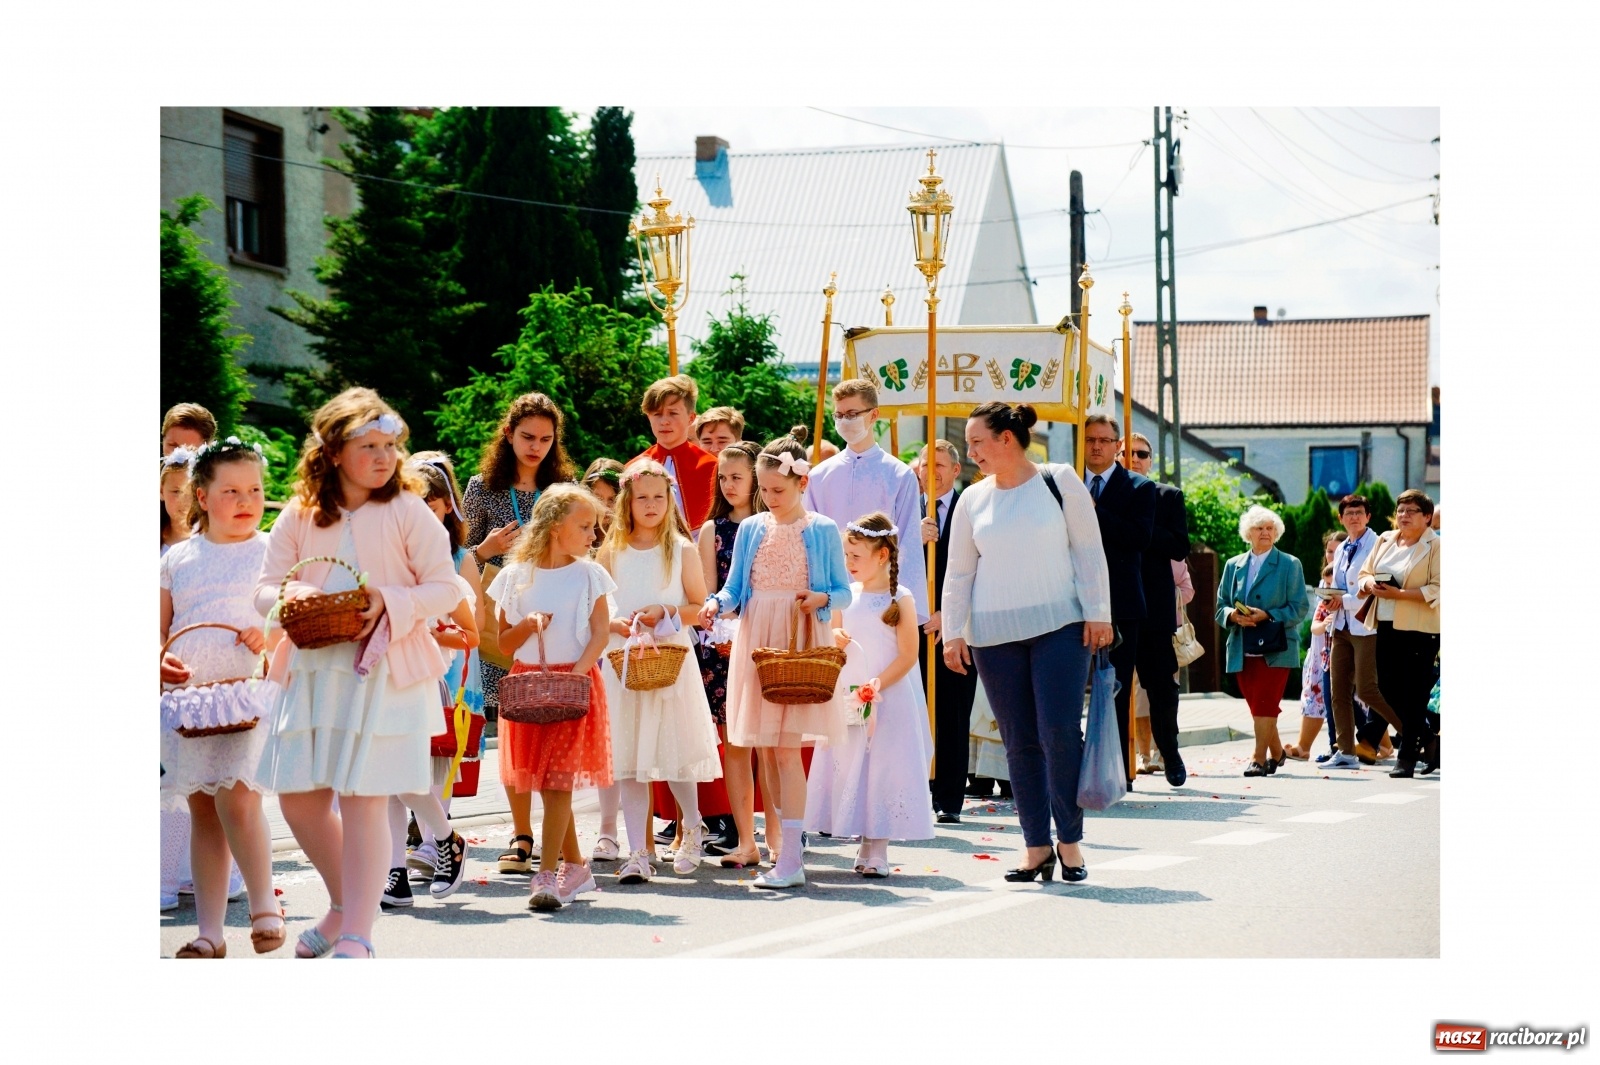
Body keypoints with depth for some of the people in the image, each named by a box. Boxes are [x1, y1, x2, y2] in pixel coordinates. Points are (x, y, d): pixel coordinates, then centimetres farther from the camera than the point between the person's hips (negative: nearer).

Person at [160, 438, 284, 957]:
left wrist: (273, 634, -16)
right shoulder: (177, 559, 12)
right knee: (202, 811, 6)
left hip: (251, 690, -3)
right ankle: (209, 932, 11)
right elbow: (159, 629, 15)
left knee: (236, 798, -19)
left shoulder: (273, 552, 5)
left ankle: (264, 904, 0)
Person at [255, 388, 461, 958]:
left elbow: (445, 589, -3)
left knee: (363, 798, -7)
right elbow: (264, 587, 8)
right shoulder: (298, 517, 7)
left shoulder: (408, 513, -2)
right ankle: (346, 905, 29)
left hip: (384, 671, -4)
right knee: (298, 798, 6)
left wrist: (390, 602, -20)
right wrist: (290, 595, -15)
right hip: (314, 671, 5)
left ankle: (355, 935, 0)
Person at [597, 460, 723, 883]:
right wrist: (615, 623, -9)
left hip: (672, 660, -2)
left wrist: (666, 613, -12)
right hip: (624, 662, 2)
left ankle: (692, 828, 28)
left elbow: (701, 607, 3)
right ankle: (637, 853, 2)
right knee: (629, 761, -1)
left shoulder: (681, 550, 2)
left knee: (676, 754, 1)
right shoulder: (612, 553, 7)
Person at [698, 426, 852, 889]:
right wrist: (716, 604, -11)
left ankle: (790, 859, -9)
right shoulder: (750, 529, 9)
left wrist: (821, 599, -17)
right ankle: (778, 845, 12)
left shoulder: (822, 531, 0)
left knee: (786, 746, -10)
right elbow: (735, 589, 10)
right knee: (764, 747, 4)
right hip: (755, 642, 4)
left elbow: (844, 592, 3)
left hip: (800, 645, -4)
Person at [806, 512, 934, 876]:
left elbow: (909, 655, -10)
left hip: (889, 700, -5)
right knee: (849, 768, 5)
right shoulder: (847, 596, 7)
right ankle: (865, 843, 13)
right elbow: (833, 635, 16)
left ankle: (876, 850, 2)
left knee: (883, 771, -3)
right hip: (848, 697, 5)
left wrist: (878, 684, -19)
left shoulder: (900, 599, -7)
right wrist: (834, 639, -7)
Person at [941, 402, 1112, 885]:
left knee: (1060, 733, -8)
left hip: (1059, 627, -3)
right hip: (994, 634, 3)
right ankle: (1037, 846, 8)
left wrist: (1097, 614, -4)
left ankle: (1070, 839, 3)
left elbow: (1089, 551, 1)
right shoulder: (973, 500, 9)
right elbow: (958, 573, 12)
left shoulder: (1060, 482, 1)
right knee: (1020, 741, 3)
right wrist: (953, 632, 5)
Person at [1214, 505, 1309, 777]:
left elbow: (1298, 608, -2)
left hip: (1275, 649, -4)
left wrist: (1266, 616, -16)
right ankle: (1276, 753, 23)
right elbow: (1221, 606, 14)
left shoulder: (1290, 565, 4)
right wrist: (1233, 616, -10)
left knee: (1265, 704, -13)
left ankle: (1259, 758, -12)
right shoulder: (1233, 566, 15)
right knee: (1258, 706, 6)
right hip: (1243, 650, 4)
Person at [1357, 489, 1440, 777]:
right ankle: (1429, 740, 26)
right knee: (1388, 689, 8)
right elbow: (1363, 574, 19)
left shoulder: (1435, 546, -6)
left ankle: (1406, 756, 4)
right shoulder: (1384, 540, 14)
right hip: (1386, 626, 7)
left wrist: (1400, 593, -21)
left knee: (1414, 694, -4)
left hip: (1420, 630, -7)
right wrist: (1370, 584, -5)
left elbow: (1438, 590, -14)